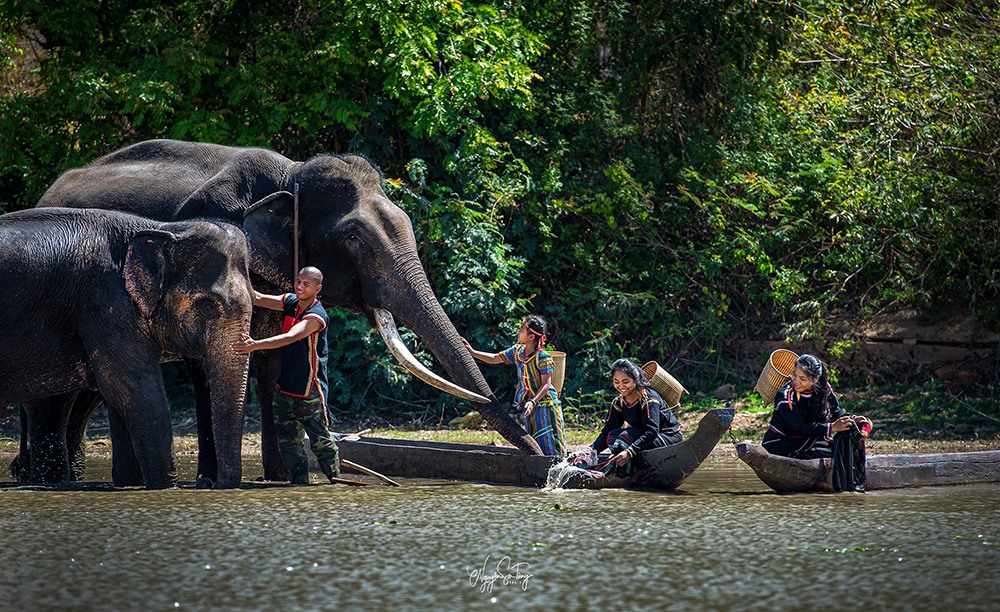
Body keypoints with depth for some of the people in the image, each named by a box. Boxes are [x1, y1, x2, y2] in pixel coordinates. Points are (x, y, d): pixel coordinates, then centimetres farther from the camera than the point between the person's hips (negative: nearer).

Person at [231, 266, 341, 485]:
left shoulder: (316, 316, -18)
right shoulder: (290, 302, 6)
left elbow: (290, 338, -32)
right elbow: (258, 298, -1)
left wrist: (256, 345, -45)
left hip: (310, 391, -7)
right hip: (285, 388, 7)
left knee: (320, 440, 2)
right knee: (288, 441, 9)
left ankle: (336, 480, 16)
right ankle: (300, 482, 18)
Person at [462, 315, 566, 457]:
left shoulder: (543, 357, -18)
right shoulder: (517, 351, 5)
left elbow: (546, 384, -19)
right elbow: (495, 358, 17)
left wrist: (533, 402, -31)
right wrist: (472, 352, 11)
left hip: (545, 404, -7)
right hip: (530, 407, 7)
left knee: (549, 446, -8)